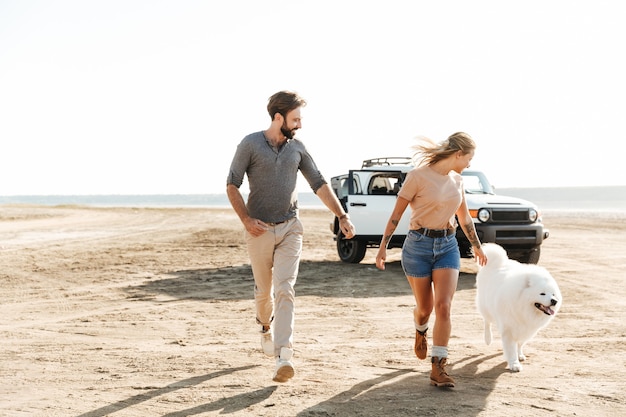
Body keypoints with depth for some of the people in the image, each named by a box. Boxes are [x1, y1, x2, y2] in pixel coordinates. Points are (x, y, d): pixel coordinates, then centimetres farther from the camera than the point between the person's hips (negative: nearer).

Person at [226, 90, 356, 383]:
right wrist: (246, 219, -14)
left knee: (285, 290, -12)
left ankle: (283, 357, -19)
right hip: (259, 230, -1)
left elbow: (319, 185, 8)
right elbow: (232, 185, -3)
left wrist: (342, 216, 1)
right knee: (264, 290, 12)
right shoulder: (250, 144, -5)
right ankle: (266, 327, 44)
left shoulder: (297, 148, 6)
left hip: (290, 229, 2)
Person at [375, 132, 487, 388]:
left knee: (444, 306, -11)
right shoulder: (418, 176, -11)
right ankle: (420, 331, 47)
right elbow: (396, 214, -6)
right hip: (418, 245, -4)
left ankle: (438, 368, -8)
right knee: (425, 307, 10)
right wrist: (383, 247, -7)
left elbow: (465, 217, 21)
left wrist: (476, 246, 31)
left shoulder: (456, 180, 7)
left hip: (448, 246, 4)